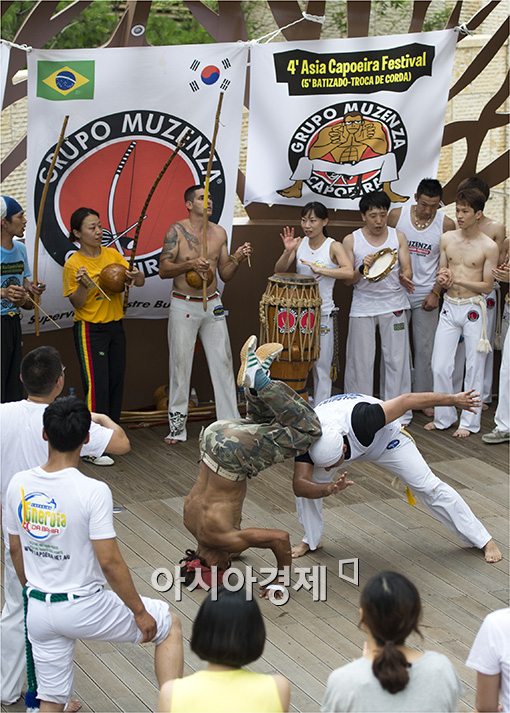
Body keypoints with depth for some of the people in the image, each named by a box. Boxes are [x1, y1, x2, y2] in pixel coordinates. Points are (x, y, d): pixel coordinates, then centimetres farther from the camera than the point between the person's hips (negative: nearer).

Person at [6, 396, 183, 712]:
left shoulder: (19, 484, -5)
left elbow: (16, 550, 7)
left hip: (39, 611, 5)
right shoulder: (93, 491, -22)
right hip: (84, 608, -5)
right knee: (170, 625, 17)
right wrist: (140, 612, -8)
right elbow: (109, 561, -20)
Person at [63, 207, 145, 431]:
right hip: (90, 330, -6)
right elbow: (77, 303, -9)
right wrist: (83, 286, -29)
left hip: (115, 327, 6)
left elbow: (140, 281, 3)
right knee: (97, 386, -11)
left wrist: (134, 276, -19)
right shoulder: (73, 264, -10)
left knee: (116, 382, 10)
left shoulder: (112, 254, 3)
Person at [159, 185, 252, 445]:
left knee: (223, 362, 2)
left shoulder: (219, 233, 6)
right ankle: (177, 426, 11)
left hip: (212, 305, 4)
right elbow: (163, 270, -11)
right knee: (180, 364, 2)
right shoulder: (177, 231, -7)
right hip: (183, 306, -4)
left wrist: (237, 259, -8)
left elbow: (225, 275, 10)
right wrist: (190, 264, -25)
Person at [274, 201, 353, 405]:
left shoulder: (333, 246, -7)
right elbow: (279, 271, 2)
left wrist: (320, 269, -29)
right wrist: (288, 251, -14)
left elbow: (349, 272, -23)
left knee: (321, 367, 1)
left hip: (323, 314, -4)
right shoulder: (299, 244, 5)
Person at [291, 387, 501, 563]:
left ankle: (484, 541, 5)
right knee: (307, 481, -17)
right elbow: (300, 486, -38)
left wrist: (453, 399, -29)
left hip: (385, 438, -3)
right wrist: (327, 489, -59)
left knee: (428, 486, -7)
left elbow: (406, 400, -36)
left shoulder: (361, 420, -47)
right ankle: (310, 540, 7)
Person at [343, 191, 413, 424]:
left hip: (393, 305, 1)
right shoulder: (351, 241, 1)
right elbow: (348, 279, 1)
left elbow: (407, 271, 0)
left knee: (396, 359, 1)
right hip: (362, 306, -1)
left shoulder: (398, 237, 5)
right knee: (361, 361, 2)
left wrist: (404, 278, -24)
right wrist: (363, 268, -20)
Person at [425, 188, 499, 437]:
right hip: (449, 307, 4)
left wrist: (457, 280, -15)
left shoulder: (489, 247, -8)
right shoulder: (447, 239, 5)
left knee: (474, 368, 3)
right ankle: (444, 417, 17)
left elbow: (487, 285, -7)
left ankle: (469, 422, 13)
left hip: (473, 309, -4)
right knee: (440, 367, 2)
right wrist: (442, 279, -10)